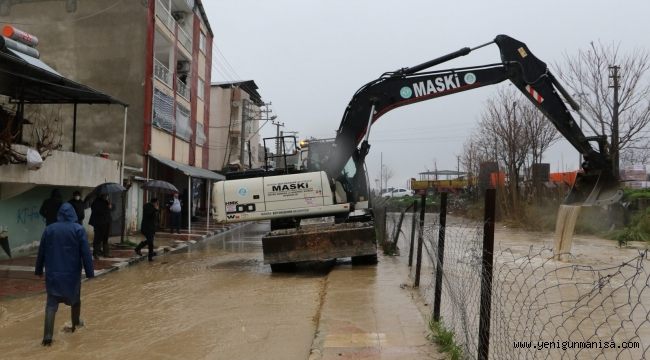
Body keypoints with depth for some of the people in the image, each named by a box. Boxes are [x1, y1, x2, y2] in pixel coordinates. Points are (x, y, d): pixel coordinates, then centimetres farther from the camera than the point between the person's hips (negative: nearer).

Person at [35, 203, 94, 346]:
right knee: (75, 299, 21)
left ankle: (48, 336, -10)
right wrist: (90, 272, -5)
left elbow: (41, 252, 10)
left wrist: (39, 270, 20)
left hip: (52, 273, 2)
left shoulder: (49, 229, 3)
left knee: (51, 304, 0)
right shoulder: (78, 229, -7)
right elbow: (85, 253, -9)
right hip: (72, 273, -1)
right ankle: (75, 323, 41)